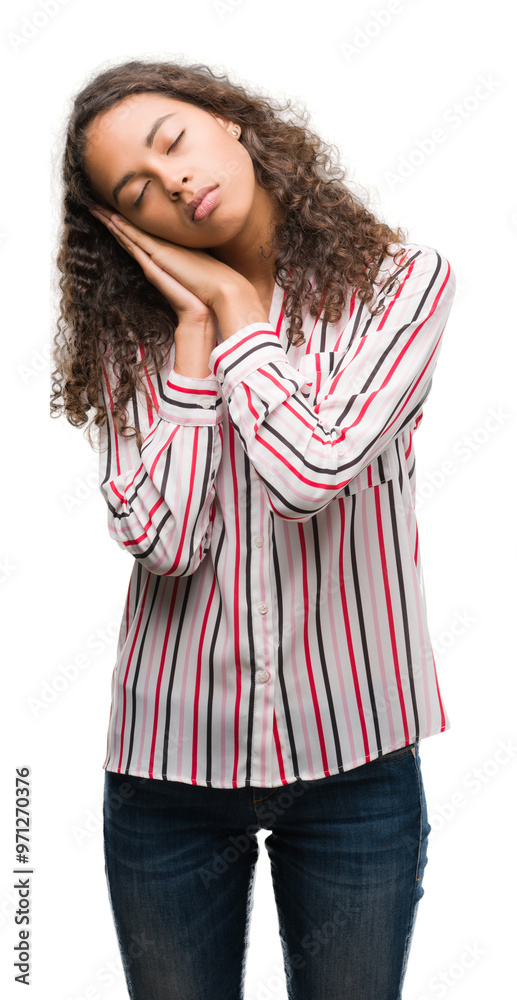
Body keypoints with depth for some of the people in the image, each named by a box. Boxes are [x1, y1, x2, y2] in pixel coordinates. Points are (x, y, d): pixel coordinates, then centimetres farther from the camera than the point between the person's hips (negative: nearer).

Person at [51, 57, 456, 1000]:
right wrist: (192, 329, -12)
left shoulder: (401, 279, -6)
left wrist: (232, 303, -10)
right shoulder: (134, 329, -1)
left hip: (355, 756, -1)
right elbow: (160, 537, -17)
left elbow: (311, 471, -22)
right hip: (167, 764, 2)